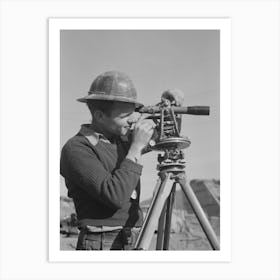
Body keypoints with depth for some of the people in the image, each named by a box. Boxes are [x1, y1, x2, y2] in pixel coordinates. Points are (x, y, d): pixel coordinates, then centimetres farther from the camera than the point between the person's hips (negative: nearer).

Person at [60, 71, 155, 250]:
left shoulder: (121, 139, 9)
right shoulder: (76, 149, -13)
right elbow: (115, 197, -24)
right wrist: (136, 147, -18)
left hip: (135, 242, 7)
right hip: (102, 244, -7)